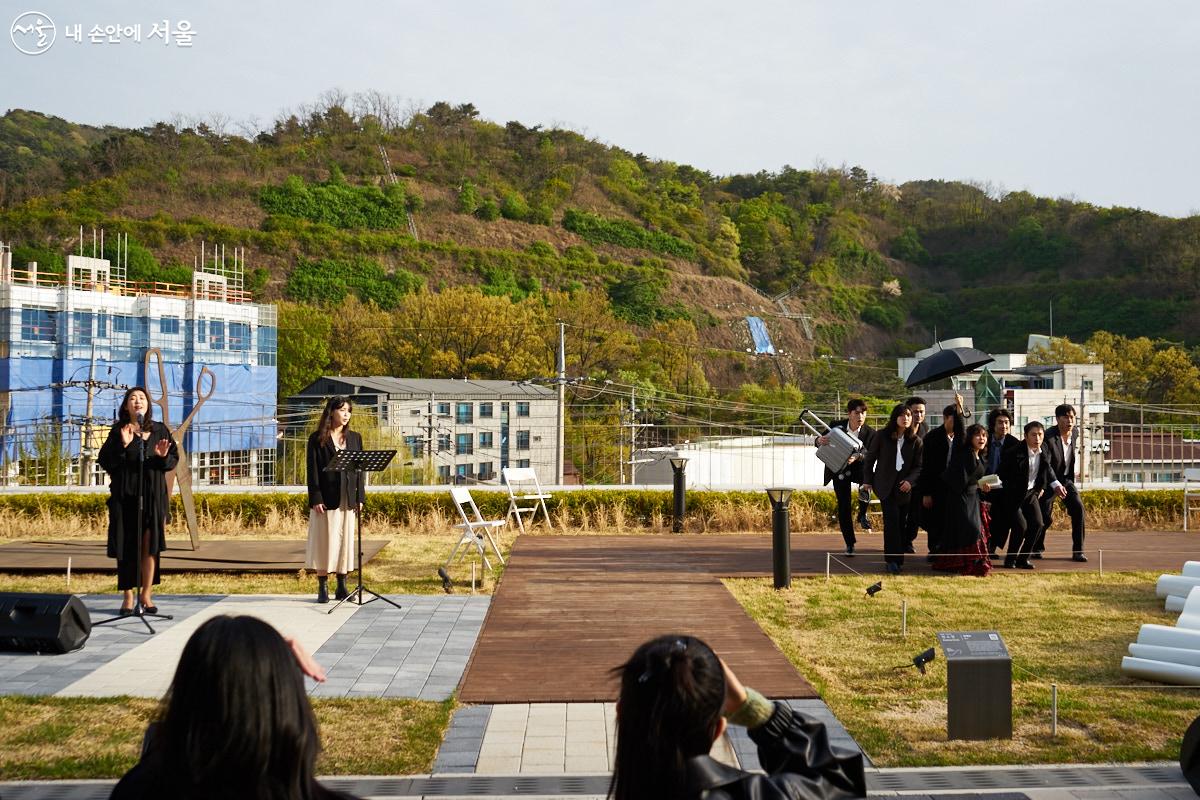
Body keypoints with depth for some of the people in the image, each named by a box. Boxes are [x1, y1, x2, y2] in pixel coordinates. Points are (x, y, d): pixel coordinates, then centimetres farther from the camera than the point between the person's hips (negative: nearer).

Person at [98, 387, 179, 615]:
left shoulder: (160, 430, 7)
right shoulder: (118, 431, 1)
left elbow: (174, 459, 7)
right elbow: (104, 461, -4)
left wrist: (163, 456, -14)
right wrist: (122, 446, -19)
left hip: (152, 495, 2)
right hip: (124, 495, -1)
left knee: (150, 545, 1)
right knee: (126, 546, 1)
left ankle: (146, 595, 10)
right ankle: (127, 597, 9)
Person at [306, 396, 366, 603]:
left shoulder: (354, 437, 12)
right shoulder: (317, 438, -1)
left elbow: (360, 469, 11)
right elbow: (312, 470, -5)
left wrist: (360, 497, 3)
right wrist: (315, 499, -12)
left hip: (348, 499, 4)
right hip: (326, 498, -4)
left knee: (346, 540, 6)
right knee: (324, 541, 0)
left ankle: (342, 587, 14)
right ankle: (323, 588, 7)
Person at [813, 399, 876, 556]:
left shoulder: (870, 433, -13)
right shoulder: (836, 426, -13)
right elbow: (819, 443, -3)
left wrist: (857, 457, -38)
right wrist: (820, 441, -28)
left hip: (858, 467, -1)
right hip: (838, 470, 1)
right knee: (843, 505, -3)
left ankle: (862, 514, -14)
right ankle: (849, 543, 10)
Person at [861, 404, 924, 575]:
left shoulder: (915, 441, 2)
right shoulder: (882, 436, -2)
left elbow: (918, 466, 4)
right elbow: (870, 458, 6)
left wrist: (910, 480, -13)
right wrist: (867, 480, 6)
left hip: (903, 486, 2)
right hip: (885, 484, -2)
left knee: (901, 523, 3)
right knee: (892, 519, -14)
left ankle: (898, 559, 11)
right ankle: (891, 559, -11)